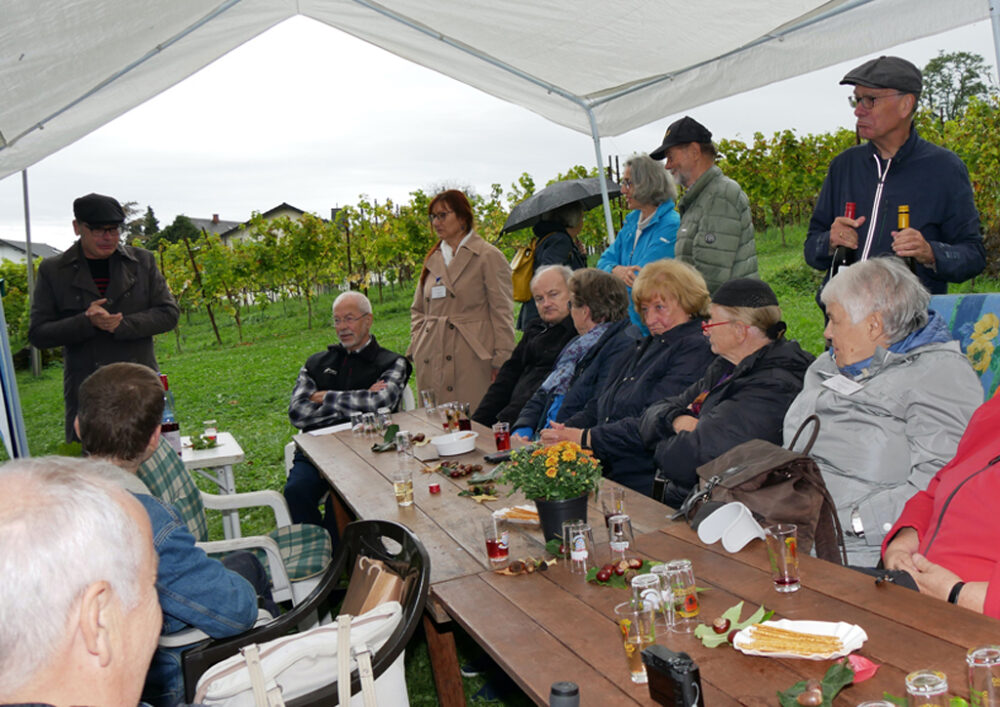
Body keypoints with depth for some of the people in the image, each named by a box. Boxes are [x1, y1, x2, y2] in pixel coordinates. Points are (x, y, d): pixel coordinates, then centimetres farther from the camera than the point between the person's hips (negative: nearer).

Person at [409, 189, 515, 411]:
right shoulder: (433, 259, 17)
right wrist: (416, 347, 9)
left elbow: (502, 312, -3)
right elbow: (418, 310, 23)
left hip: (471, 359, -5)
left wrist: (500, 361, -9)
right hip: (432, 361, 5)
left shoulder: (489, 257, 0)